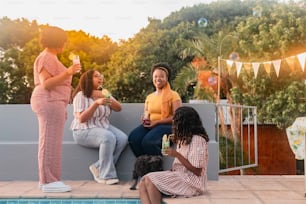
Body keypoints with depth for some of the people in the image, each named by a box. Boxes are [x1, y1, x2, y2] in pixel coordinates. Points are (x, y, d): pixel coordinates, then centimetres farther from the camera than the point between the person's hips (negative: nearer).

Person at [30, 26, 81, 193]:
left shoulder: (49, 58, 21)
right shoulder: (47, 58, -9)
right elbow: (45, 84, -17)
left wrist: (60, 108, 22)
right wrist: (67, 73, -23)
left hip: (50, 103, 10)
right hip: (50, 103, -10)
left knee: (48, 142, 8)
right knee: (50, 141, -9)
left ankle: (46, 180, 11)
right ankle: (49, 182, -7)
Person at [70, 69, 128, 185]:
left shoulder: (103, 94, 14)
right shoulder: (81, 96, -6)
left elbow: (118, 108, 3)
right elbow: (81, 119, -16)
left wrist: (105, 97, -13)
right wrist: (96, 103, -25)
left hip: (104, 127, 7)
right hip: (84, 131, -6)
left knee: (123, 139, -21)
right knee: (109, 137, -34)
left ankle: (98, 167, -13)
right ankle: (106, 176, -23)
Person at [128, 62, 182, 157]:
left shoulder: (173, 95, 2)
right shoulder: (149, 97, 21)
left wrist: (156, 122, -15)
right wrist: (144, 119, 0)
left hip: (166, 126, -5)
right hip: (150, 125, 5)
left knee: (148, 141, -35)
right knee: (133, 138, -26)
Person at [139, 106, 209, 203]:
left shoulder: (197, 139, -14)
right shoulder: (184, 139, 16)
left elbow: (197, 171, -18)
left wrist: (176, 155, -18)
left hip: (192, 181, -9)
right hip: (180, 176, 9)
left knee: (150, 180, -20)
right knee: (143, 182, -10)